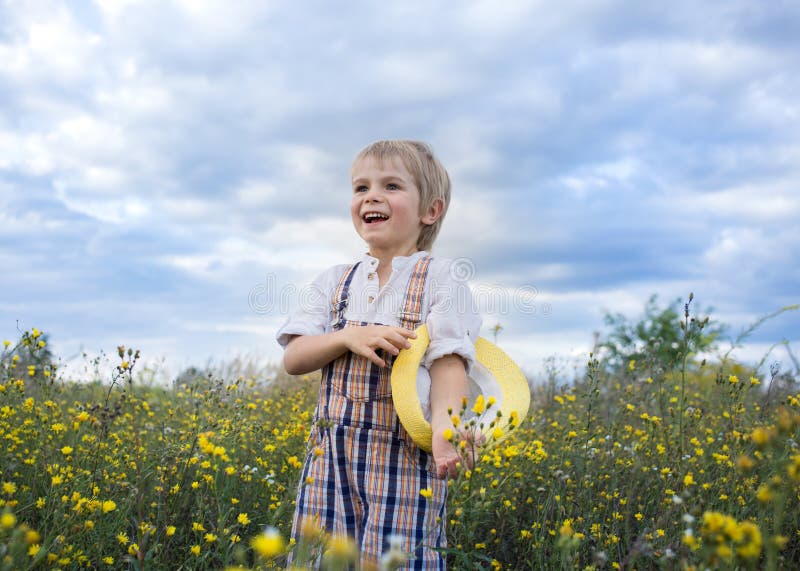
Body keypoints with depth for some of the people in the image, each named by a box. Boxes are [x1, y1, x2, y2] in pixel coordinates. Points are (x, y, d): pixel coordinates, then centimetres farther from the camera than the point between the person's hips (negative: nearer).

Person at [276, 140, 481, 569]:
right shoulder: (335, 283, 12)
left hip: (407, 451, -4)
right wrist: (350, 337, -13)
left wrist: (445, 428, -28)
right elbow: (293, 358, 5)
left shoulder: (441, 278, -1)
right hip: (334, 451, 4)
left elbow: (449, 361, -9)